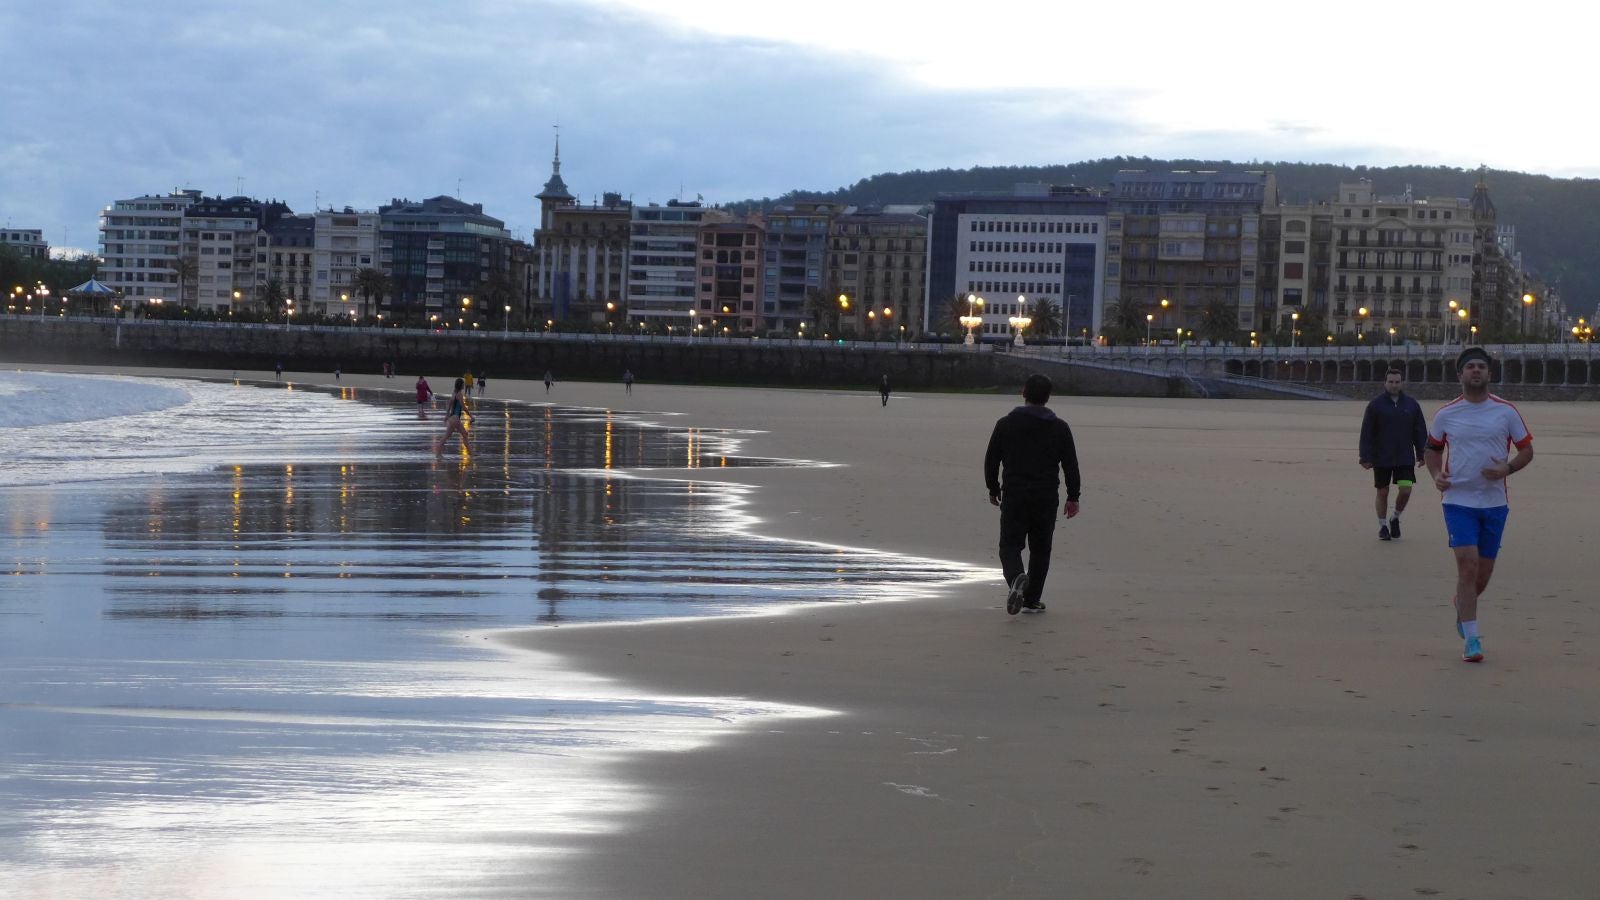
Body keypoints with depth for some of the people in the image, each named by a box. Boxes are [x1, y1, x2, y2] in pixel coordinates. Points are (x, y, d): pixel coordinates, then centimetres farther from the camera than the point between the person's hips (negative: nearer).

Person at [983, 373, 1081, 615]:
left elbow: (991, 460, 6)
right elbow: (1071, 466, 3)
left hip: (1014, 496, -1)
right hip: (1046, 497, 1)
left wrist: (993, 489, 20)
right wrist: (1073, 497, 11)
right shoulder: (1059, 428, 1)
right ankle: (1032, 598, 16)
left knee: (1010, 545, 1)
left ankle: (1016, 578, -30)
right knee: (1040, 548, 13)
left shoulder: (1006, 424, 1)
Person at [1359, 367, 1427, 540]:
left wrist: (1421, 455, 5)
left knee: (1405, 490, -8)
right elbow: (1366, 433, -4)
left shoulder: (1412, 405, 3)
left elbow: (1420, 432, 9)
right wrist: (1366, 457, -10)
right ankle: (1383, 526, 20)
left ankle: (1395, 518, 18)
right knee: (1382, 493, 6)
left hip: (1405, 458, 1)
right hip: (1381, 459, -1)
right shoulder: (1375, 405, -3)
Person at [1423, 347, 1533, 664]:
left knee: (1484, 571, 9)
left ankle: (1462, 604, 43)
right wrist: (1436, 474, -4)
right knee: (1467, 565, -14)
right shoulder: (1445, 414, 1)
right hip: (1458, 499, -2)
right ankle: (1471, 640, -11)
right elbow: (1432, 449, 16)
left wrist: (1507, 468, -14)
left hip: (1494, 501, 2)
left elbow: (1526, 450, 6)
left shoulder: (1506, 412, 1)